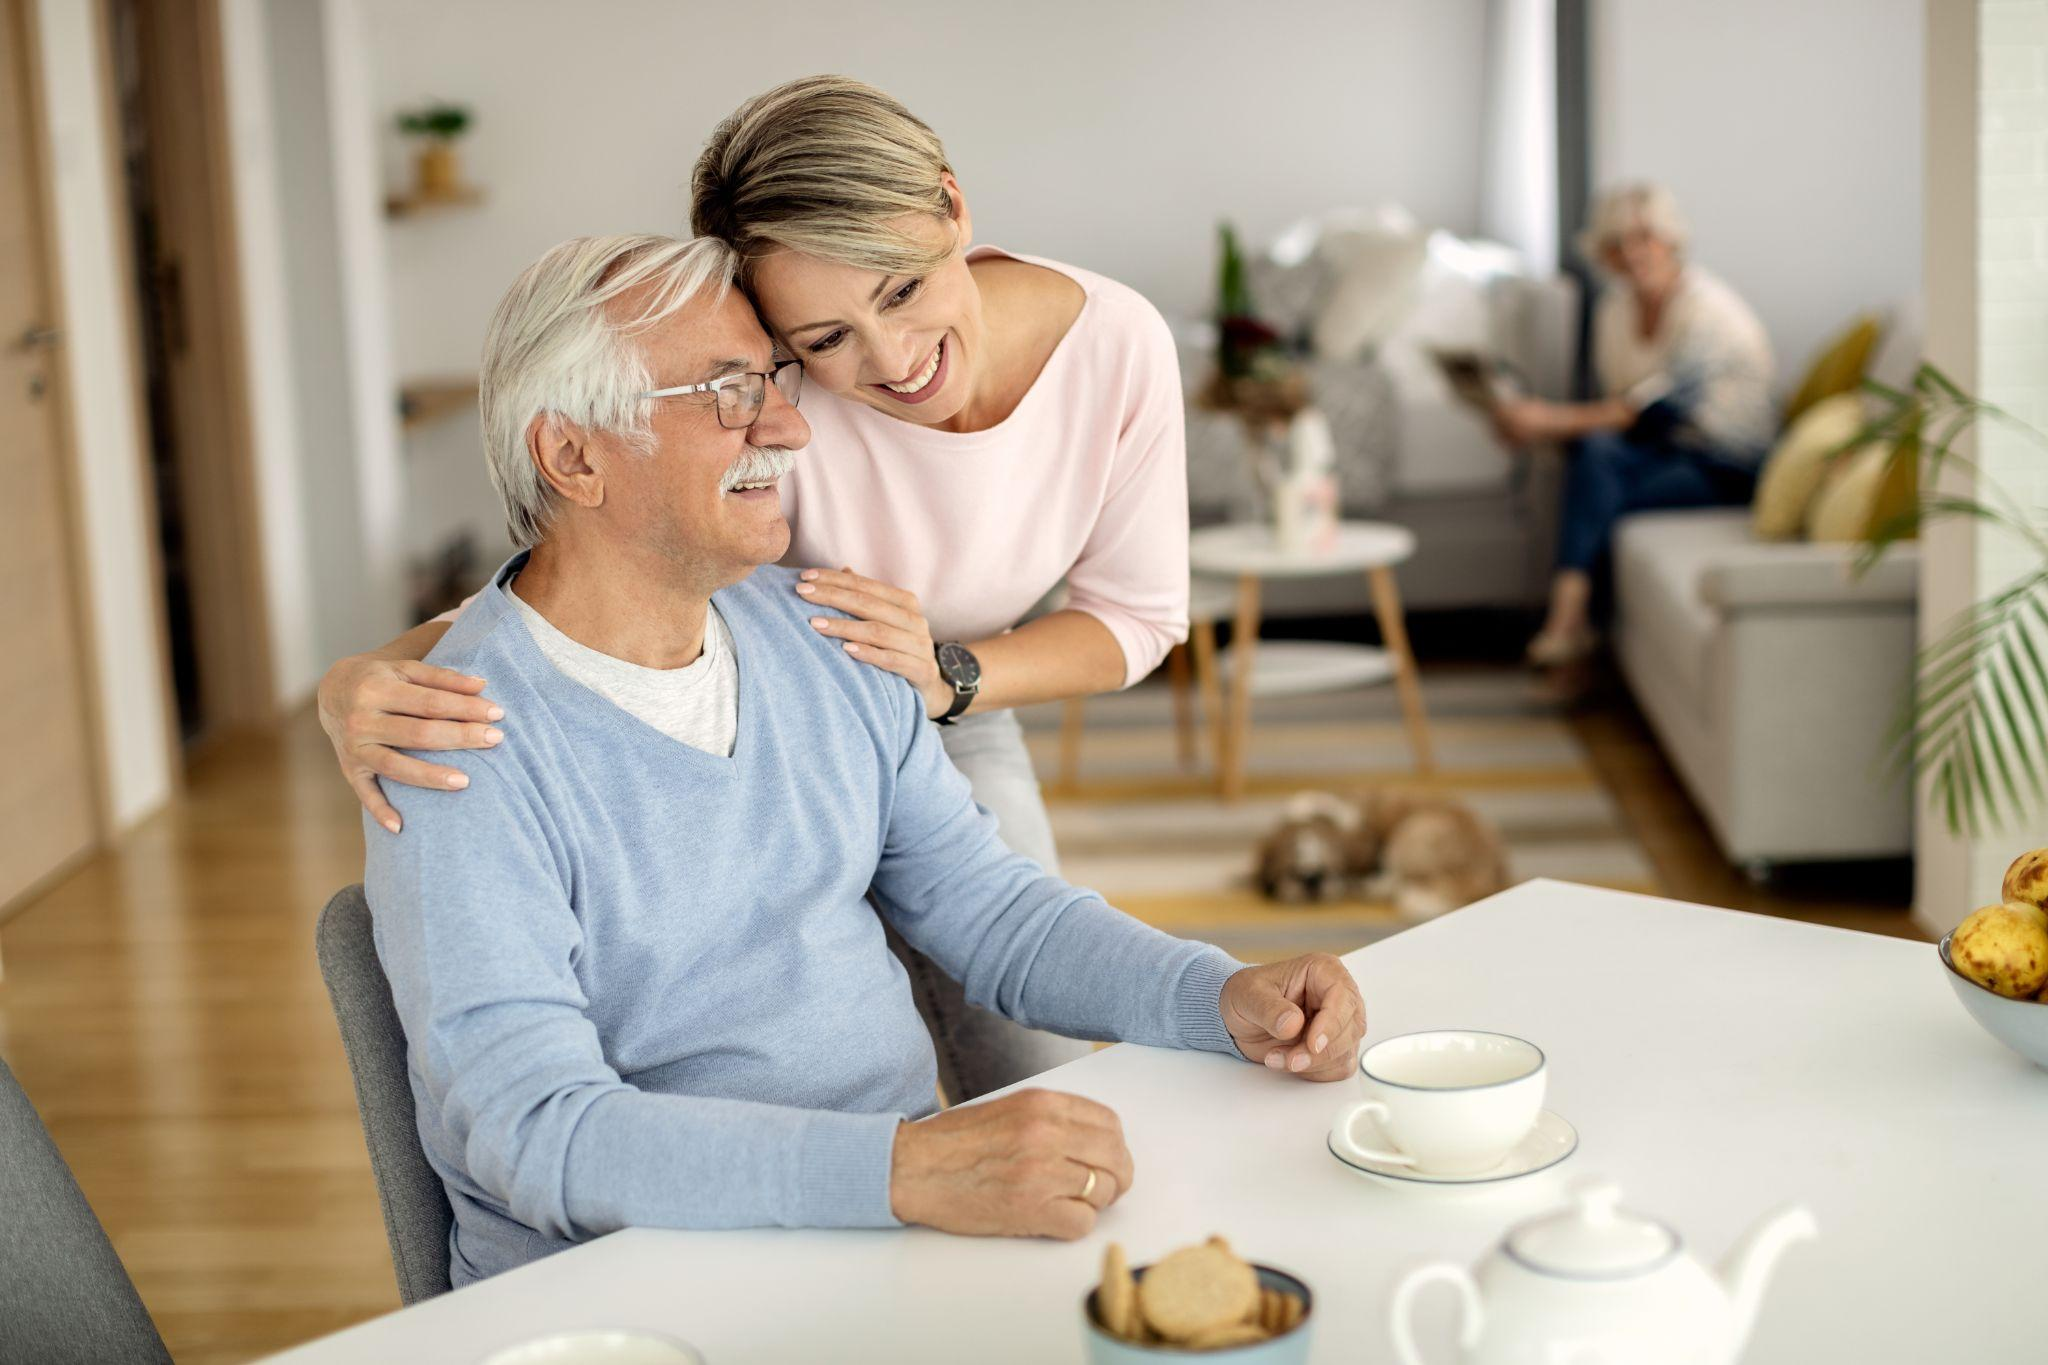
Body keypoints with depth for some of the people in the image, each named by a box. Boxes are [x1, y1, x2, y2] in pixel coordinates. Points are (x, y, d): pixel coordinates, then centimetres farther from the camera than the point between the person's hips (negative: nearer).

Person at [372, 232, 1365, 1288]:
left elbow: (984, 905, 14)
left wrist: (1225, 999, -3)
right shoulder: (470, 755, -15)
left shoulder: (822, 635, 8)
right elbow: (536, 1131, -25)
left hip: (905, 1216, 6)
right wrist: (910, 1169, -36)